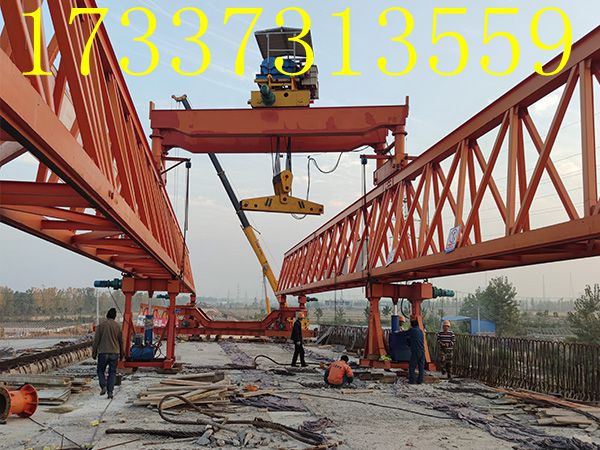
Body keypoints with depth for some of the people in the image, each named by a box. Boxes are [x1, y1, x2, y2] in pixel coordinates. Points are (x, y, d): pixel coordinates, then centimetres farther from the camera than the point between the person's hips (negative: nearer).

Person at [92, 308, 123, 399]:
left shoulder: (101, 325, -4)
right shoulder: (118, 326, 1)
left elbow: (96, 340, -3)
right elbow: (121, 341, 6)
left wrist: (94, 353, 5)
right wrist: (121, 354, 17)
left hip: (103, 352, -1)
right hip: (114, 353, 1)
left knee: (101, 371, 13)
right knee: (112, 372, 7)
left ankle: (103, 386, -8)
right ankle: (110, 391, 0)